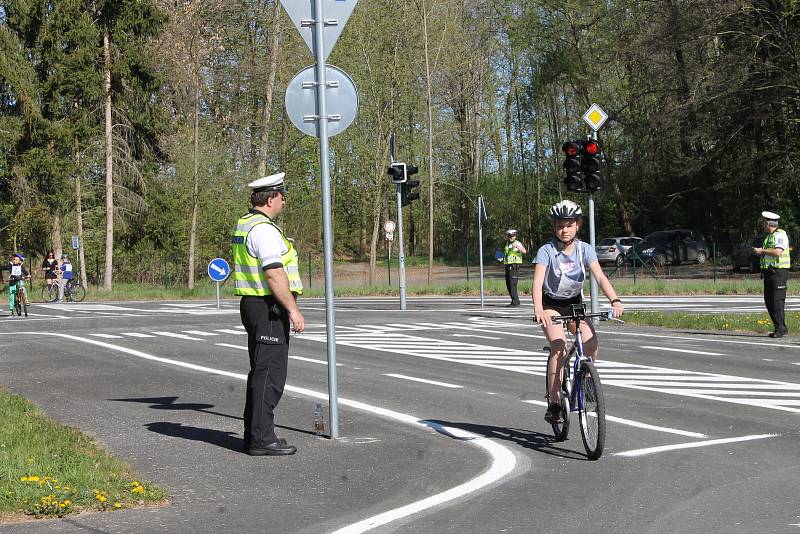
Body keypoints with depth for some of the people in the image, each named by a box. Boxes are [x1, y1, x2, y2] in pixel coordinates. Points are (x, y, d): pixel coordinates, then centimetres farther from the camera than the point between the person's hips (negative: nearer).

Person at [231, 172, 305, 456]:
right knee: (269, 374, -8)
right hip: (269, 308, -11)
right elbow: (274, 274, -23)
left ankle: (253, 435, 21)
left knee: (260, 372, 15)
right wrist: (293, 309, -21)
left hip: (252, 305, 11)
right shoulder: (264, 229, -17)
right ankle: (262, 439, -7)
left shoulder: (243, 224, 16)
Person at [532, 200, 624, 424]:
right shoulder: (546, 250, -20)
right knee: (559, 347, -25)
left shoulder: (585, 249, -12)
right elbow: (538, 281, -32)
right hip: (551, 304, -3)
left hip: (575, 303, 3)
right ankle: (554, 404, -19)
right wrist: (538, 310, -50)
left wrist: (615, 300, -40)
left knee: (591, 342, -22)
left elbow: (600, 277, -23)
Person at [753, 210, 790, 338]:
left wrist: (762, 251, -14)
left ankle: (781, 329, -7)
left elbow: (778, 252, -24)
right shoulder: (768, 237, 20)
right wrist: (759, 253, 7)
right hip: (768, 272, 10)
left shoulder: (780, 235, -10)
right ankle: (778, 326, 15)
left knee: (778, 301, -10)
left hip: (779, 271, -10)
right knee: (769, 301, 8)